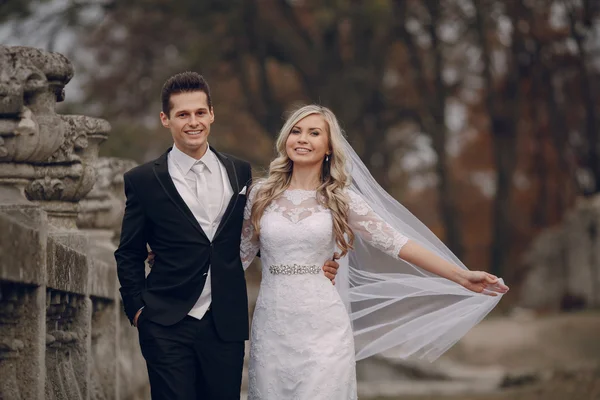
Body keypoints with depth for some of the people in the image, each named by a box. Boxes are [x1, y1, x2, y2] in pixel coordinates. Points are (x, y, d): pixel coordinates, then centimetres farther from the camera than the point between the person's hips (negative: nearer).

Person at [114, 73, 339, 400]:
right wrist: (136, 309, 0)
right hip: (167, 327, -2)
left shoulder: (240, 173, 8)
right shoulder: (143, 181, 0)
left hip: (226, 325, 2)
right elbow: (129, 254, 7)